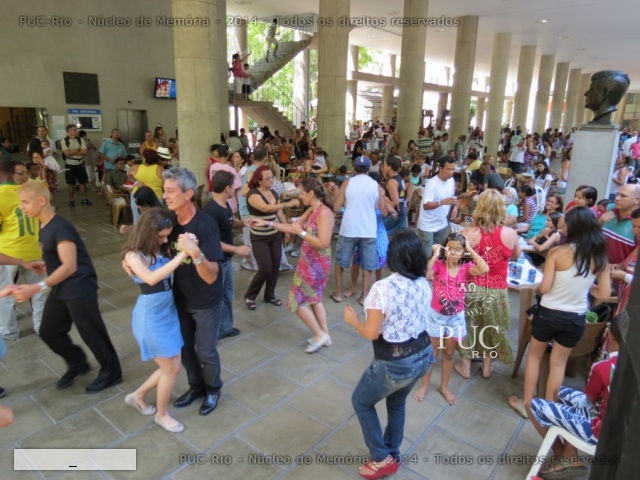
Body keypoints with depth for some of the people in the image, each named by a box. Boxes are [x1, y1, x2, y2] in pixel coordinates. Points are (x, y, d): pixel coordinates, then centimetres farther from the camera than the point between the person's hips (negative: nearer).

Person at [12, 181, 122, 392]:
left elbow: (70, 266, -31)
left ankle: (112, 372, 21)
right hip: (60, 288, 9)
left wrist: (37, 288, -35)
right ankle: (77, 363, 37)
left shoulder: (60, 227, -23)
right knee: (49, 332, 16)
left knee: (91, 333, 2)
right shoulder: (43, 226, 7)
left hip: (79, 288, -9)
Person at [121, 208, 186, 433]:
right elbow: (151, 278, -33)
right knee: (171, 368, 4)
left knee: (171, 366, 15)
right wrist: (182, 254, -36)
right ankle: (162, 414, 30)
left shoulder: (162, 249, 4)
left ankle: (137, 396, 40)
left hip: (169, 310, 7)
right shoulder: (133, 254, -16)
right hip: (151, 316, -7)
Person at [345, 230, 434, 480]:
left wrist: (353, 320, -2)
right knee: (397, 402, 31)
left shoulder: (382, 288, -25)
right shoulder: (424, 284, -4)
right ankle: (392, 454, 47)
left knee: (361, 402, 20)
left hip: (394, 364, -7)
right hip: (423, 356, 7)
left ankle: (382, 459, 29)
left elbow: (371, 333, -20)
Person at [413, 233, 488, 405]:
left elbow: (484, 269, -29)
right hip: (436, 315, -2)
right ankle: (424, 385, 32)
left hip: (456, 317, 2)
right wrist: (435, 255, -31)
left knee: (449, 354, 18)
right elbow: (425, 275, -35)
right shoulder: (439, 264, -15)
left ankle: (444, 387, 37)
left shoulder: (466, 267, -10)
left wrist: (471, 251, -21)